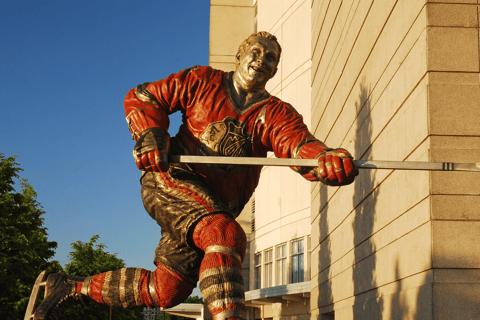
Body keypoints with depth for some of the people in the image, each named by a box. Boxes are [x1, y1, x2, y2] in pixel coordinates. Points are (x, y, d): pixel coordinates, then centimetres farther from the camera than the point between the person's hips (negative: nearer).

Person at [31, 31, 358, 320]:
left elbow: (300, 144, -16)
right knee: (226, 235, -33)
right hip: (171, 180, -4)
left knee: (164, 291, 5)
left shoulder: (278, 114, 5)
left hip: (217, 206, 4)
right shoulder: (202, 81, 5)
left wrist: (328, 159, -40)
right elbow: (141, 97, 8)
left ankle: (72, 286, 25)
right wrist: (150, 135, -13)